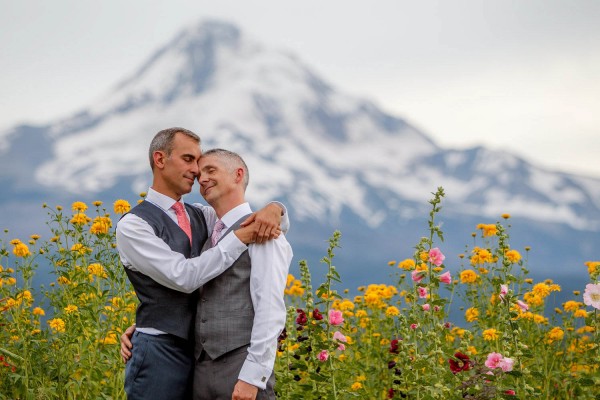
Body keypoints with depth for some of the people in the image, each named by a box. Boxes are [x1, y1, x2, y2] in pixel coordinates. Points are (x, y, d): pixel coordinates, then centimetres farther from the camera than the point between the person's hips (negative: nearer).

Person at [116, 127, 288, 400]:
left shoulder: (201, 217, 12)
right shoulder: (133, 225, -7)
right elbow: (183, 277, -18)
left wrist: (272, 209, -10)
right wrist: (239, 239, -15)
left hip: (201, 352, 6)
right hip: (160, 354, -6)